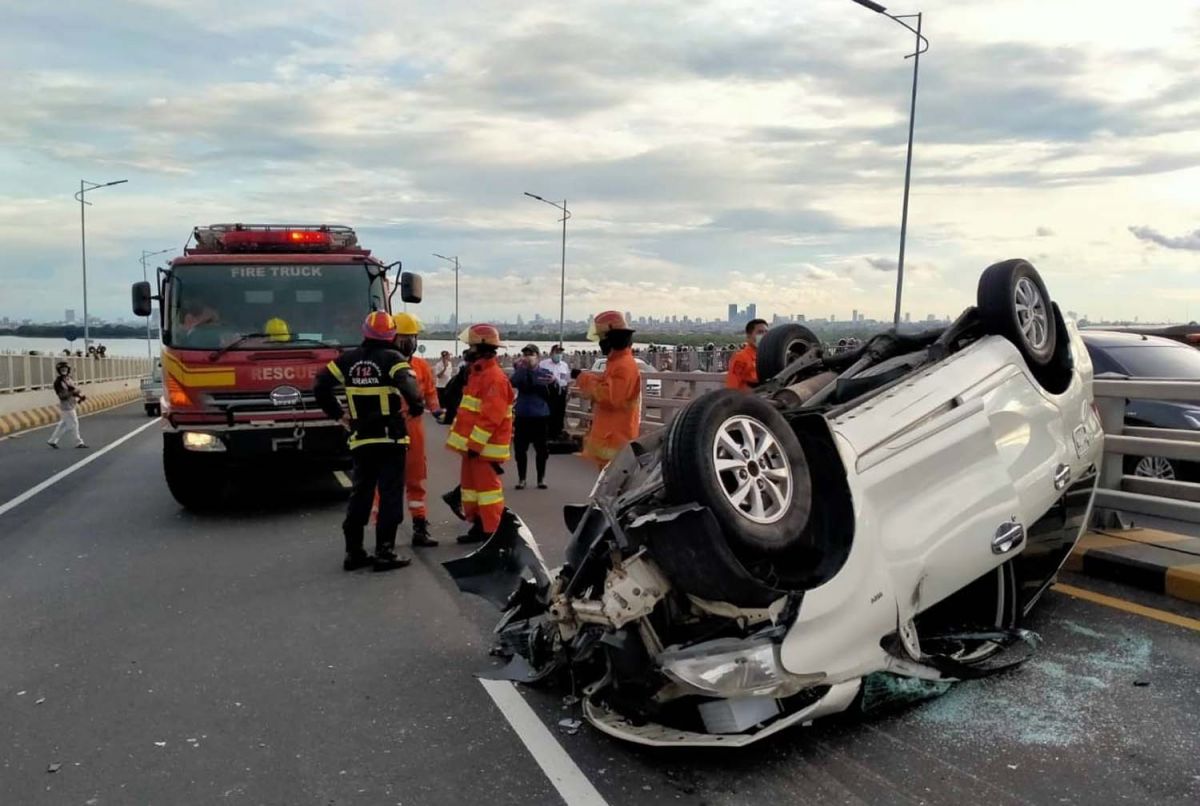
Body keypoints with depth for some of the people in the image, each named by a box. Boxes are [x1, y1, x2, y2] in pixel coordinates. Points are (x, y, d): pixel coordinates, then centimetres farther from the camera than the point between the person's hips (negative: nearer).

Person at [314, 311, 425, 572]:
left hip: (361, 439, 5)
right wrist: (416, 408, -7)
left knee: (360, 495, 13)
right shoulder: (392, 358, -8)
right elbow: (408, 386, -25)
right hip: (390, 438, -5)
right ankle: (384, 553, 1)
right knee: (390, 495, 1)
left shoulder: (348, 359, 7)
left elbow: (320, 387, 6)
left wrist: (338, 415, 14)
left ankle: (353, 552, 15)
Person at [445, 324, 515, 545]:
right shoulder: (478, 373, 17)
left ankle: (492, 532, 0)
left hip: (484, 446, -11)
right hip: (473, 444, 11)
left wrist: (475, 444, -23)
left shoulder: (494, 377, -17)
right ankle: (479, 526, 24)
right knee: (471, 485, 15)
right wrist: (468, 442, 21)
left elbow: (490, 417, -23)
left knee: (487, 486, -6)